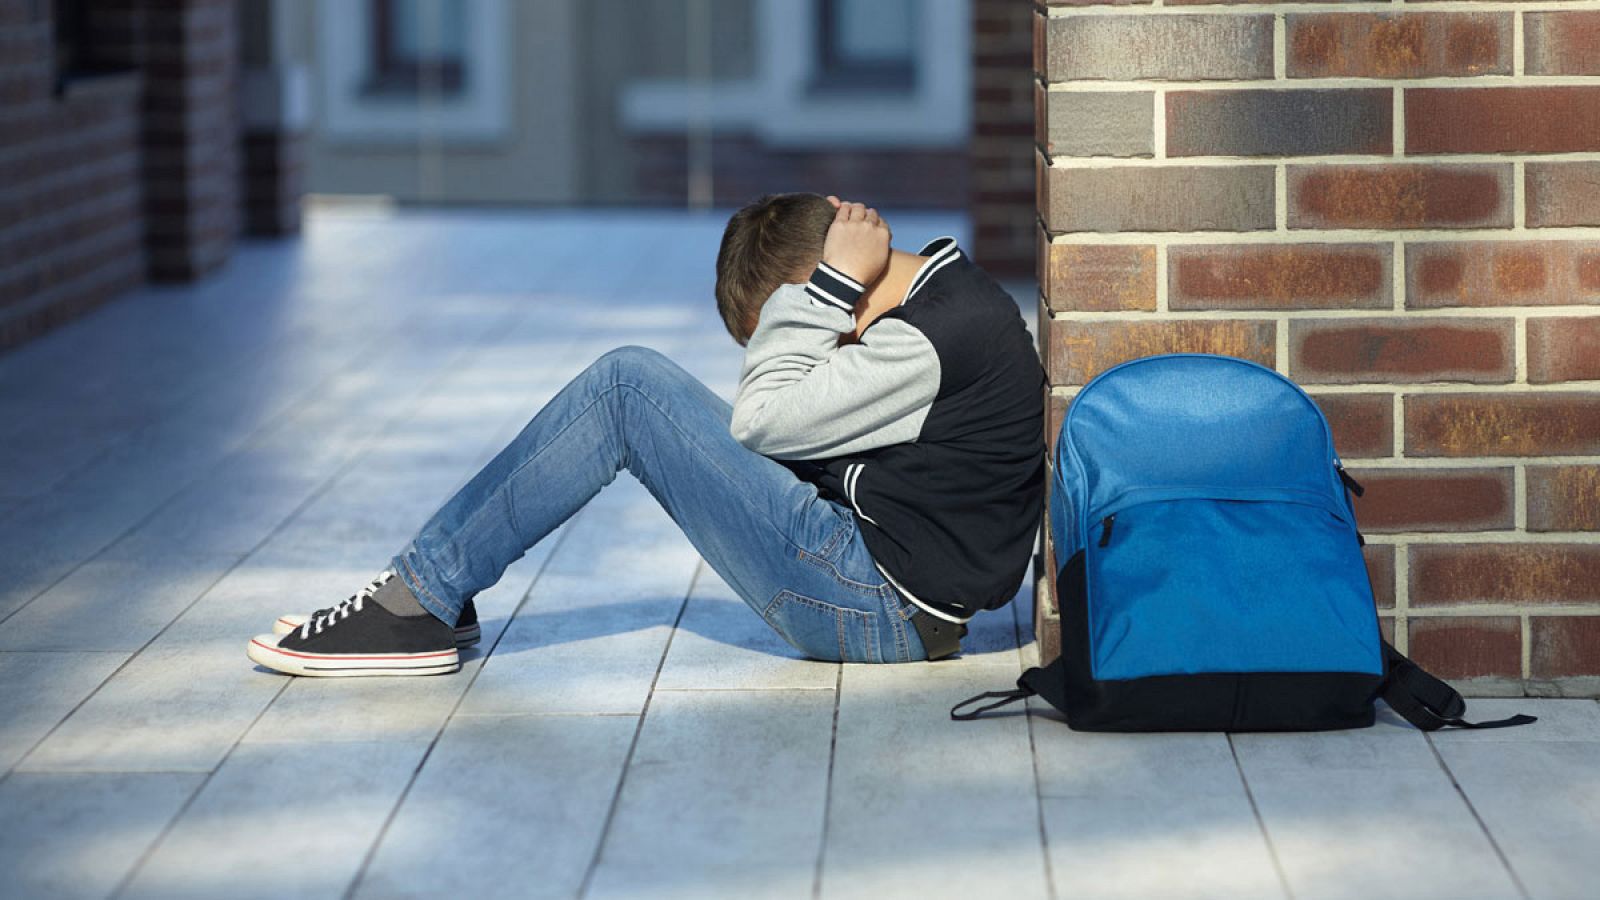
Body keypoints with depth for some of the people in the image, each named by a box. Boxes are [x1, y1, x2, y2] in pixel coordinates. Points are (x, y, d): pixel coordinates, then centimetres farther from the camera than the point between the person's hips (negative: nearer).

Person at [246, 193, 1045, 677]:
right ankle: (423, 588, 8)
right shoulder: (949, 293, 11)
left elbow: (762, 418, -18)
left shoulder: (938, 336, -20)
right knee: (633, 391, 9)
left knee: (628, 387, -12)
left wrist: (830, 285, -11)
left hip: (877, 609, -10)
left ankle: (419, 606, -6)